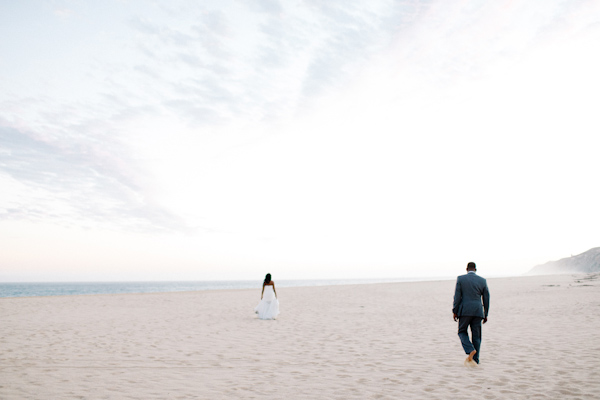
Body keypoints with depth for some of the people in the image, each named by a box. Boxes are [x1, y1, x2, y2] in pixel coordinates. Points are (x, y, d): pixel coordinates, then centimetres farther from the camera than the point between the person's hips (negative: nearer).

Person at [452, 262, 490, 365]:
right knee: (476, 336, 9)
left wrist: (455, 311, 1)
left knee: (462, 332, 12)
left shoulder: (460, 279, -2)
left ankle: (470, 350, -12)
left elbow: (457, 296, -6)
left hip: (464, 311, -2)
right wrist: (485, 314, 16)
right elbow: (486, 299, 8)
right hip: (478, 311, 2)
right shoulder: (482, 281, 5)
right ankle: (475, 360, 9)